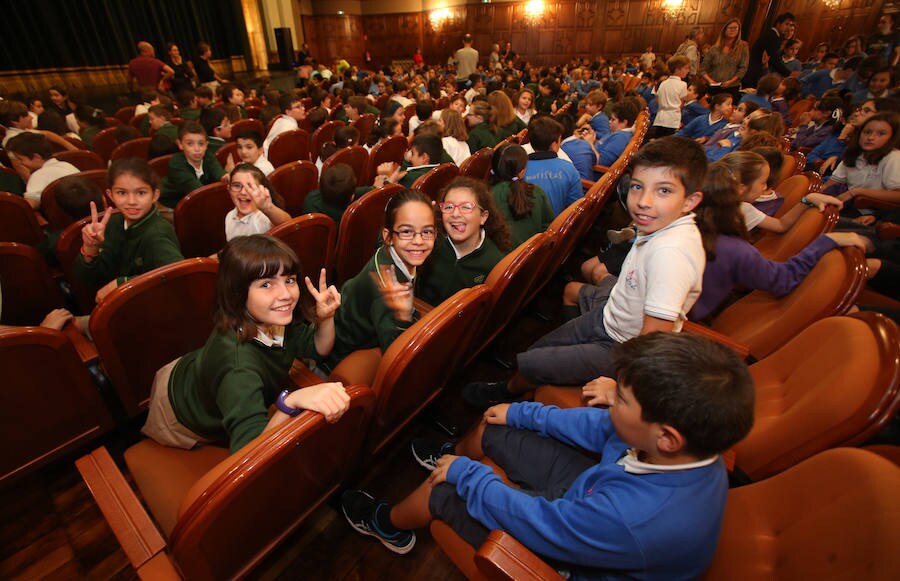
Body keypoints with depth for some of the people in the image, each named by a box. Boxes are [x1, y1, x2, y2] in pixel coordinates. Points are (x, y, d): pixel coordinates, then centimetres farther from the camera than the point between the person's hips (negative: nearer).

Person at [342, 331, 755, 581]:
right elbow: (599, 426, -6)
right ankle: (454, 452, 45)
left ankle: (388, 524, 35)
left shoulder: (634, 519, -46)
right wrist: (523, 413, 4)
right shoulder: (693, 444, -23)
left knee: (444, 489, -1)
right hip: (588, 491, 6)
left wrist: (465, 474, -14)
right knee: (492, 429, 7)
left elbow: (533, 520, -31)